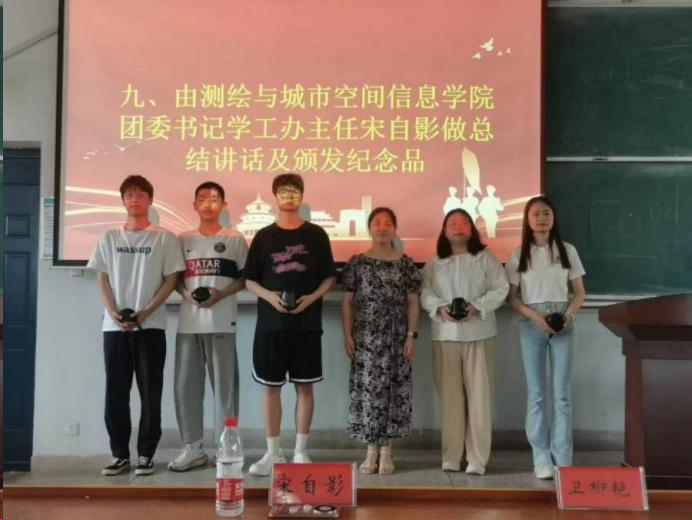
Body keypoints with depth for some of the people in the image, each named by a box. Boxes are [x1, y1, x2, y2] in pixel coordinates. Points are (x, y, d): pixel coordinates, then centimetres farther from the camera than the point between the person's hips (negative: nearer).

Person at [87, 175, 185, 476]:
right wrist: (113, 312, -8)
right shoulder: (109, 238, 10)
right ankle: (120, 454, 15)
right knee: (115, 393, 5)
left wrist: (145, 313, -12)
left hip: (151, 326, -2)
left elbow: (171, 280, -1)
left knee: (150, 393, 1)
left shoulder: (164, 238, 2)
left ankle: (146, 454, 11)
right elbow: (102, 279, 8)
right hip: (114, 326, 2)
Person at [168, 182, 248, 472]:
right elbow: (175, 277, 14)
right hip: (188, 322, 3)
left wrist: (222, 294, -13)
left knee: (224, 385, -1)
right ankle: (192, 448, 13)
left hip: (222, 322, -3)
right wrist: (186, 293, -7)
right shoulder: (183, 240, 14)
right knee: (186, 385, 4)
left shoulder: (235, 239, 5)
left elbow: (245, 277, 2)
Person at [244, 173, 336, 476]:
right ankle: (273, 453, 14)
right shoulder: (263, 236, 6)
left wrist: (312, 297, -11)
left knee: (304, 386, 4)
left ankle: (300, 452, 14)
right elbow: (249, 280, 7)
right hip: (270, 323, 1)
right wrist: (268, 295, -12)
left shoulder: (316, 235, 4)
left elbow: (330, 277, 6)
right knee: (271, 387, 4)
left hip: (306, 323, 0)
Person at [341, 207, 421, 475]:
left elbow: (413, 302, 4)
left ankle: (386, 451, 10)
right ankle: (371, 451, 10)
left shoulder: (406, 263, 4)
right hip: (365, 337, 0)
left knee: (393, 388, 1)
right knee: (367, 388, 0)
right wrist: (347, 335, -3)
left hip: (395, 337, 0)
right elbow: (347, 301, 3)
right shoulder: (357, 262, 3)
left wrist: (411, 335, -3)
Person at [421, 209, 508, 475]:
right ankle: (451, 455, 11)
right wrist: (439, 308, -14)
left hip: (479, 333, -2)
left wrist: (477, 307, -16)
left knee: (479, 394, -3)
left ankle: (477, 458, 3)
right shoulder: (434, 262, 10)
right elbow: (424, 292, 5)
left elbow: (501, 289, -2)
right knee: (449, 394, 3)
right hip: (445, 334, 2)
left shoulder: (486, 258, 4)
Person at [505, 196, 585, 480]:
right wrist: (535, 315, -14)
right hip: (531, 324, 0)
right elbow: (511, 297, 1)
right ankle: (542, 458, 7)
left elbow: (579, 292, 7)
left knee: (562, 393, 0)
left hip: (564, 323, 1)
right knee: (537, 392, 2)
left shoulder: (567, 250, 5)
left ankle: (563, 459, 5)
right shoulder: (519, 254, 3)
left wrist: (568, 314, -12)